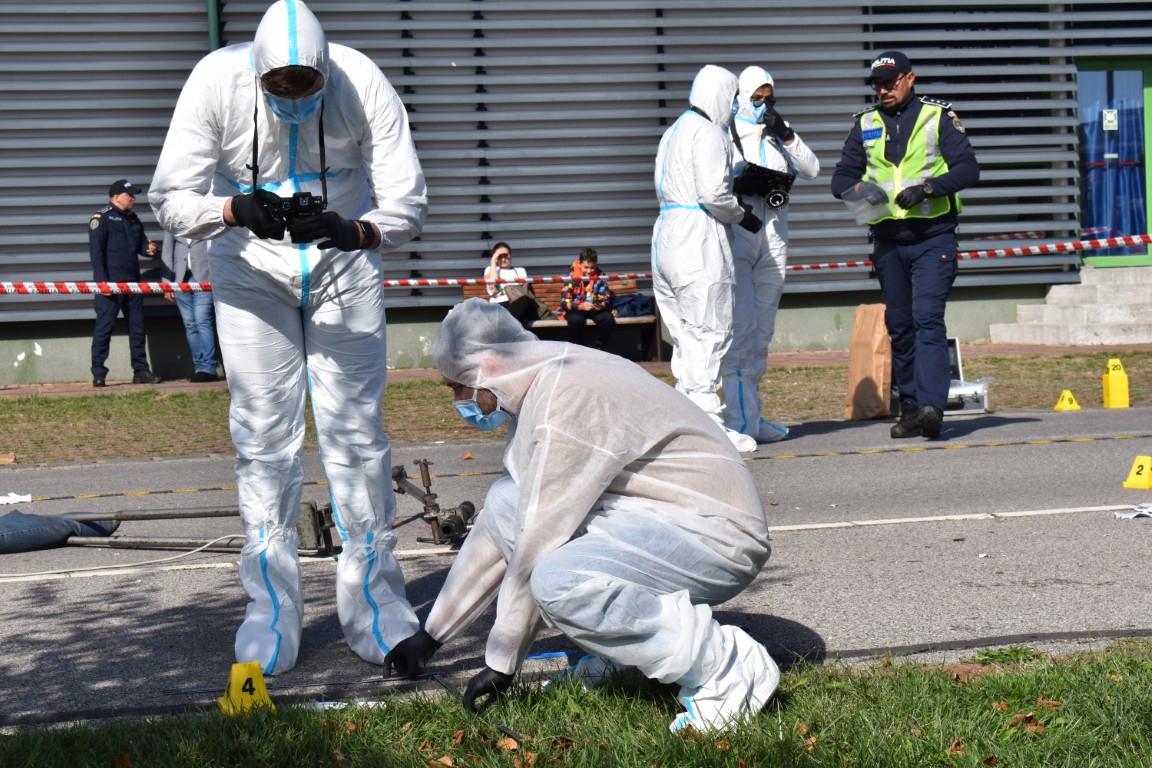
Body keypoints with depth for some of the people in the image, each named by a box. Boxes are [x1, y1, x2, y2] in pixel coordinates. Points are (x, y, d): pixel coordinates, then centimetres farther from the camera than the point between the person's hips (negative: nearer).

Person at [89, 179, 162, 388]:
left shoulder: (133, 219, 17)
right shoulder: (101, 218, -6)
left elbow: (141, 243, 25)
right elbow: (96, 251, -12)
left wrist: (149, 249, -1)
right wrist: (101, 281, -19)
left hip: (132, 282, 8)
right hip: (110, 283, -8)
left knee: (137, 327, 10)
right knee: (104, 327, -7)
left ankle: (141, 370, 17)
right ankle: (98, 373, -4)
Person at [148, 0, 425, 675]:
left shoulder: (363, 83, -23)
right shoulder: (217, 81, -22)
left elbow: (408, 204, -21)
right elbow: (171, 199, -19)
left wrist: (355, 230, -42)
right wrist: (237, 209, -39)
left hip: (344, 263, 0)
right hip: (251, 266, 0)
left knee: (356, 428, -1)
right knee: (263, 436, -1)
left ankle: (374, 600, 9)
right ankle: (273, 611, 8)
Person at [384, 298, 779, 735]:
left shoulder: (568, 403, -20)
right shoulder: (537, 395, 12)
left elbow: (536, 547, -19)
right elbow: (496, 531, 20)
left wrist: (500, 663, -9)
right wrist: (432, 635, 23)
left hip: (719, 538, -10)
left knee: (559, 581, -32)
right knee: (505, 503, 3)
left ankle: (727, 668, -17)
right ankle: (624, 650, 5)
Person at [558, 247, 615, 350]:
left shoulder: (600, 278, -4)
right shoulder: (572, 278, -13)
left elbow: (606, 299, -3)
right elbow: (564, 301, -18)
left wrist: (598, 306, -28)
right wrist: (580, 306, -36)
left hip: (596, 309, 3)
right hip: (576, 308, -3)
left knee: (608, 318, -26)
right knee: (575, 320, -36)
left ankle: (599, 348, -10)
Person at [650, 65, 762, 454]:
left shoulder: (673, 131, 21)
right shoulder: (708, 132, -9)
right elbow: (713, 193, -19)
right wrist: (742, 215, -2)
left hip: (667, 233, 10)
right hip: (698, 241, -10)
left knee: (684, 333, 11)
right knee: (709, 332, -8)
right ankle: (706, 417, -9)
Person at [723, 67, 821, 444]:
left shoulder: (780, 130, 16)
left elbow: (811, 169, 6)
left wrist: (786, 136, -6)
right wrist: (741, 184, -19)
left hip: (774, 233, 6)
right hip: (735, 229, -6)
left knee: (762, 329, 9)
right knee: (741, 325, -15)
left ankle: (752, 416, 14)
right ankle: (740, 420, -16)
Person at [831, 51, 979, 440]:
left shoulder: (938, 117, 3)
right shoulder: (865, 124, 13)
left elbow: (968, 167, -3)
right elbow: (841, 177, 13)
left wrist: (927, 188, -18)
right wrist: (859, 190, -10)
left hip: (933, 236, -4)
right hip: (888, 242, 4)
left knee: (927, 318, -16)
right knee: (899, 325, 7)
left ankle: (932, 404, -23)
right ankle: (910, 408, 13)